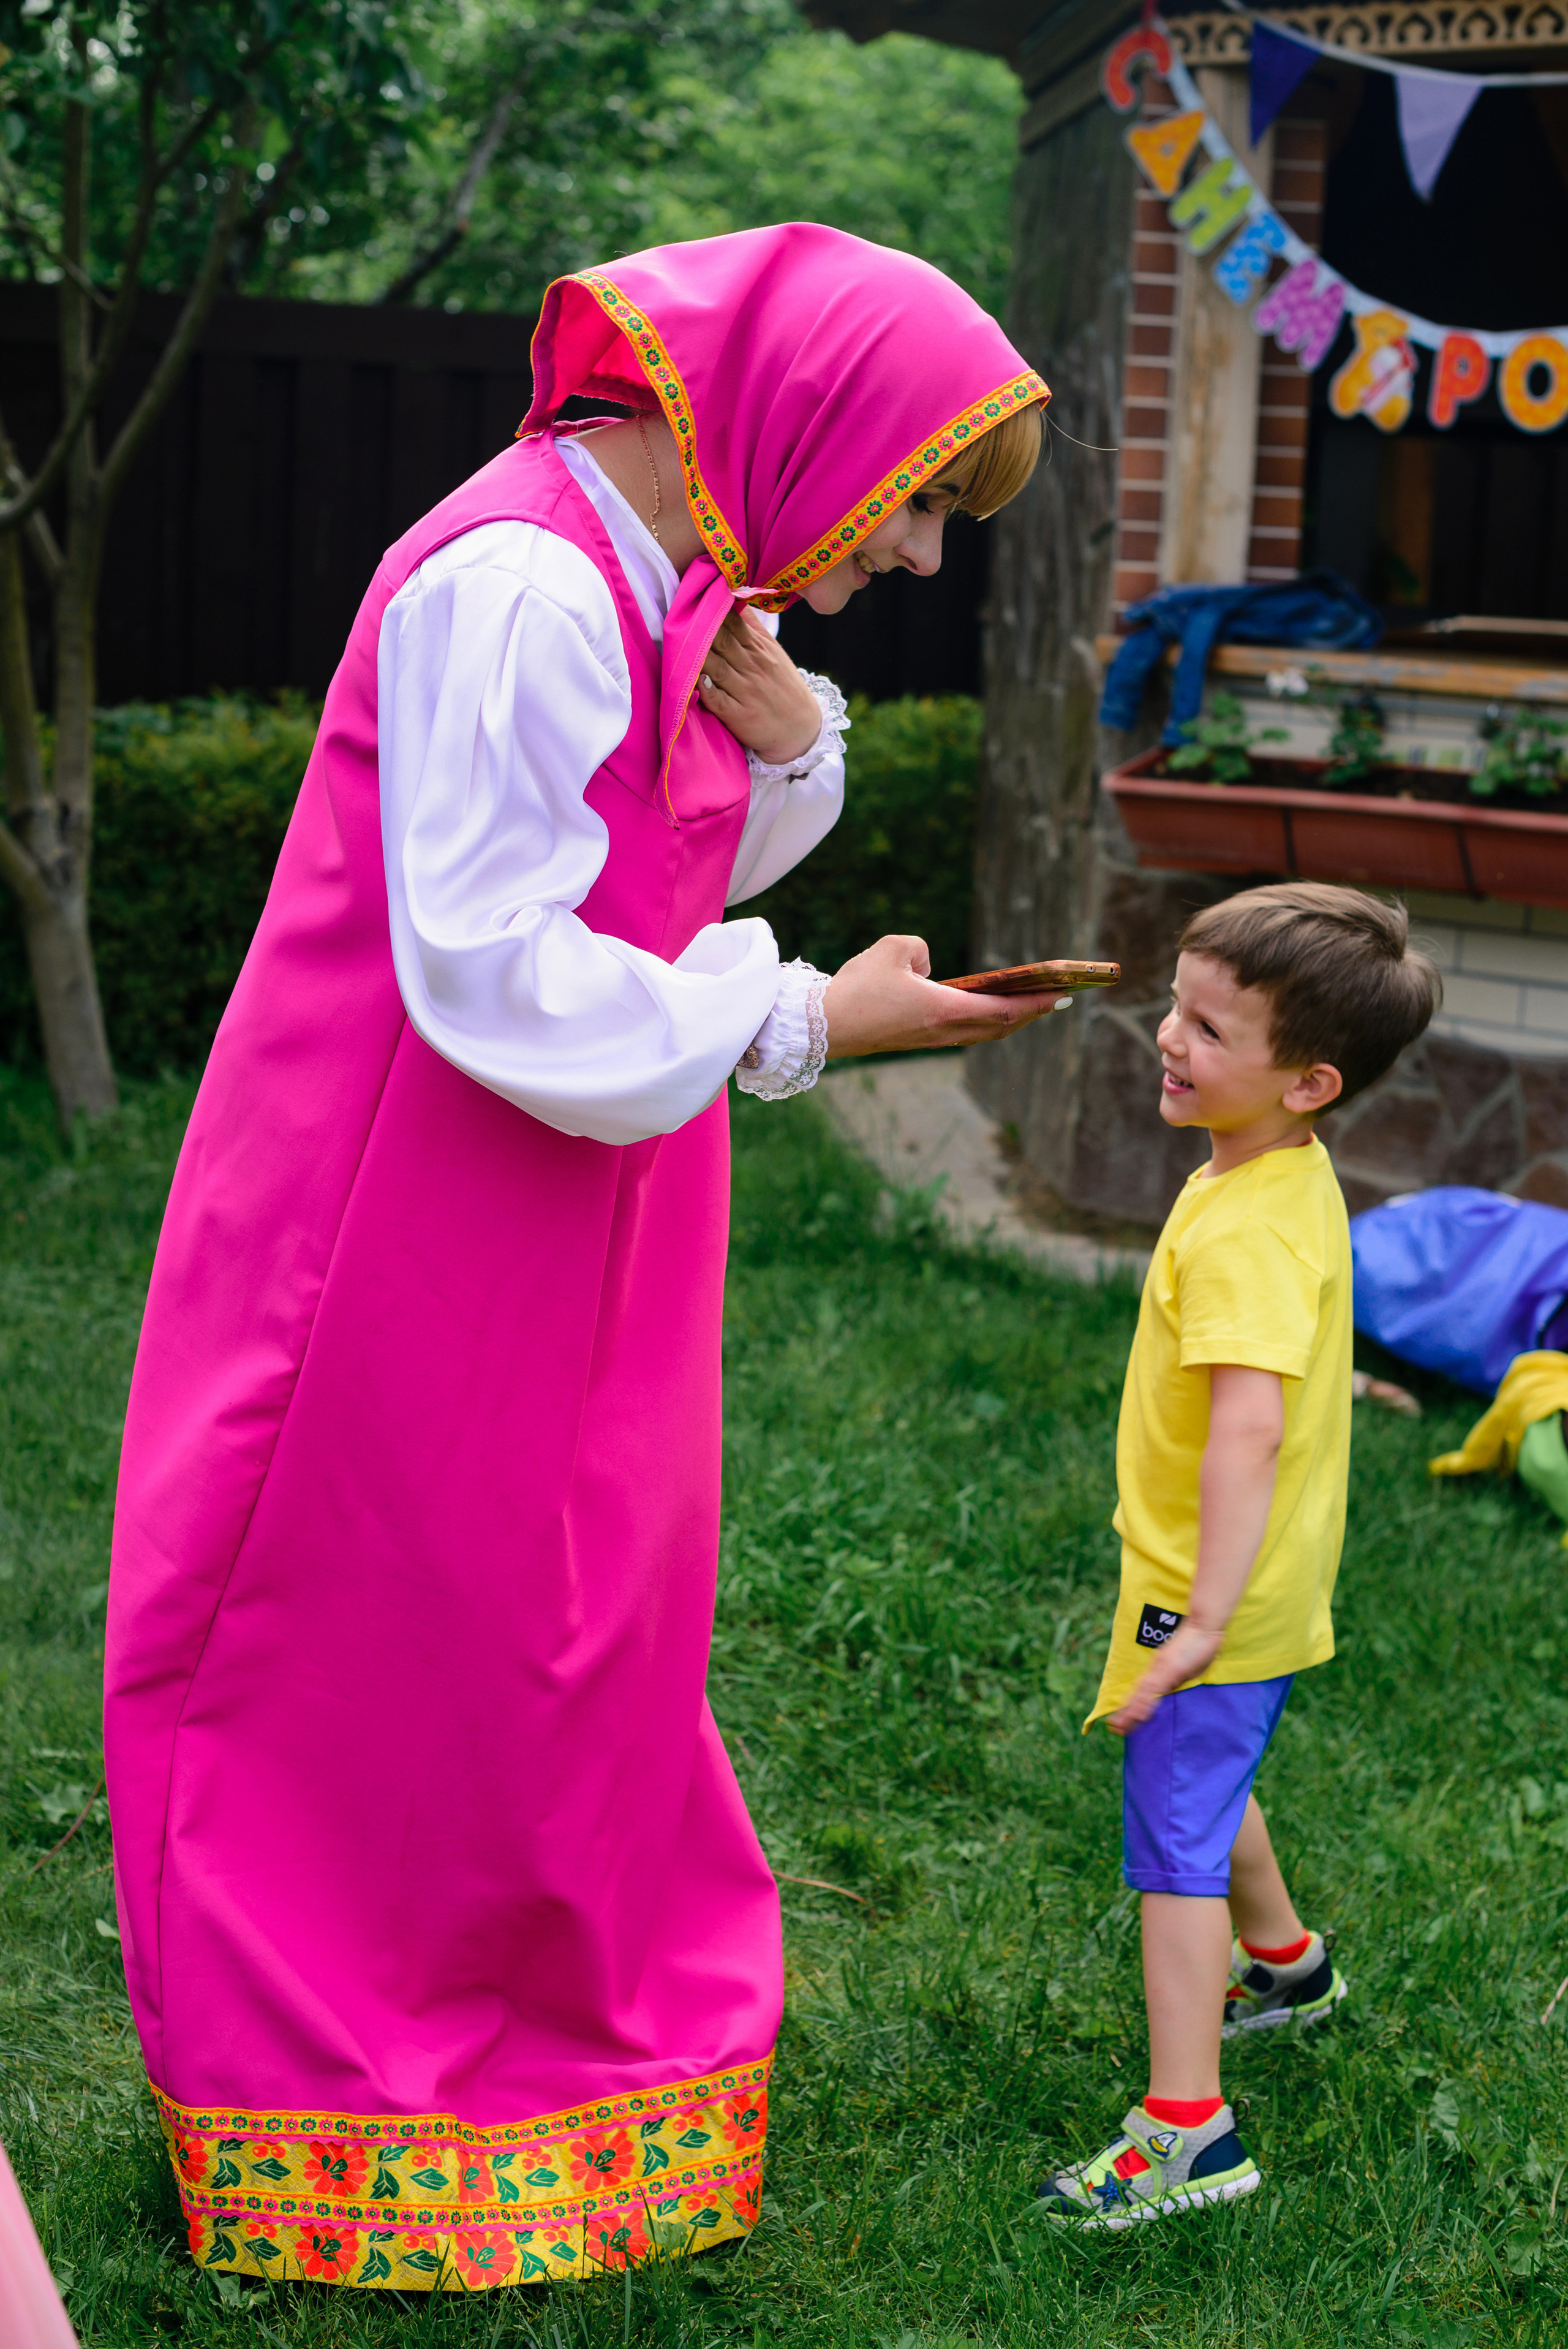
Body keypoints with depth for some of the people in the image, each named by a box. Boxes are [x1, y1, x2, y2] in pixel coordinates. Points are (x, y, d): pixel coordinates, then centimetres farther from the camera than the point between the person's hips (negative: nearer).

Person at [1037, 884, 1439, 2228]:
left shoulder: (1245, 1234, -29)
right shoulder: (1293, 1181, 3)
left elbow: (1248, 1428, -37)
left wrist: (1204, 1619, -36)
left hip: (1217, 1597, -10)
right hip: (1251, 1578, 10)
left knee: (1177, 1843, -4)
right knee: (1210, 1788, 30)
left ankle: (1188, 2130, 0)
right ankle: (1285, 1964, 52)